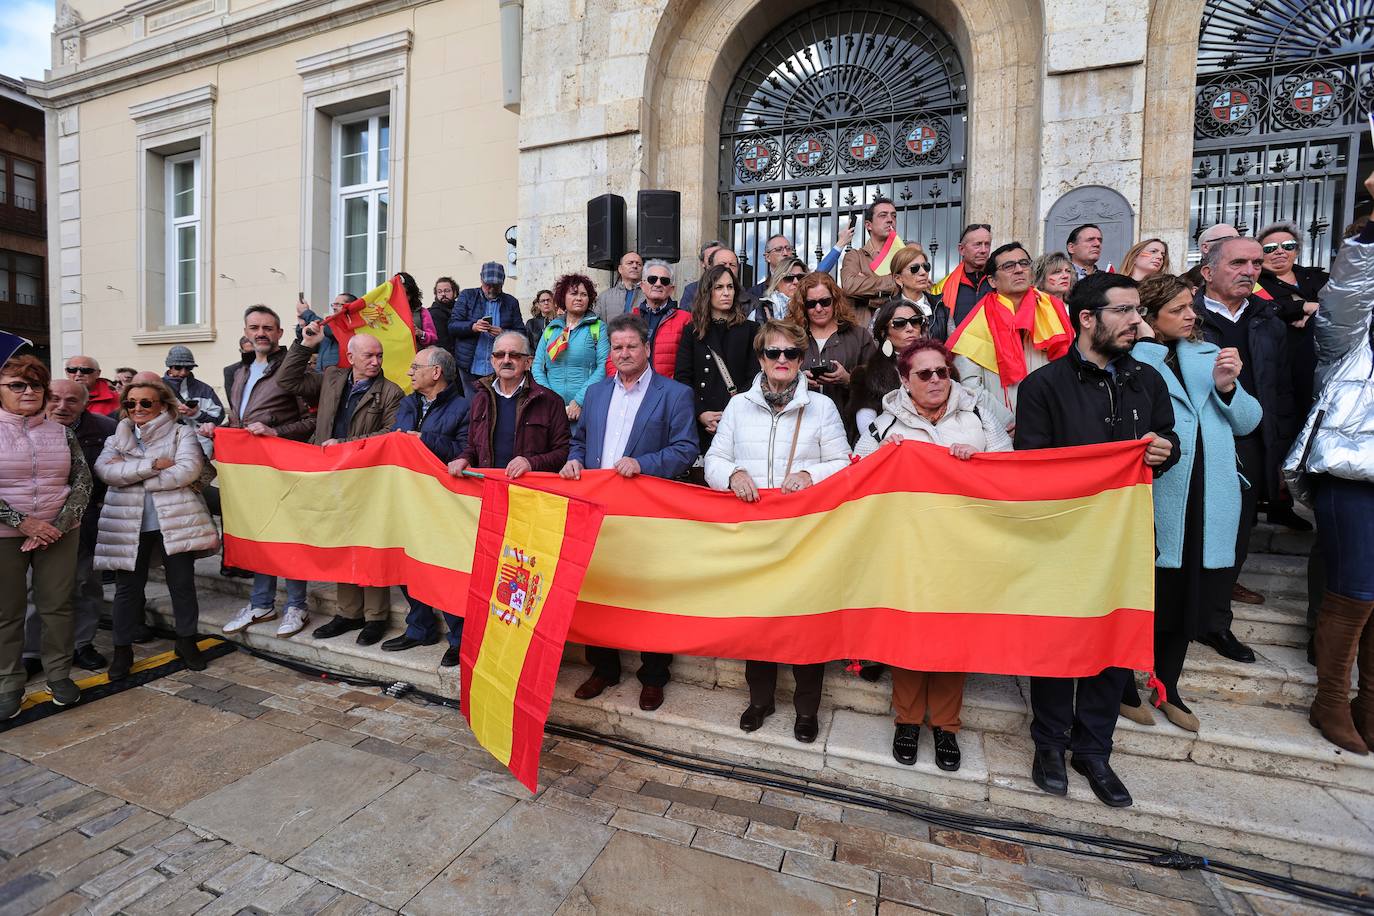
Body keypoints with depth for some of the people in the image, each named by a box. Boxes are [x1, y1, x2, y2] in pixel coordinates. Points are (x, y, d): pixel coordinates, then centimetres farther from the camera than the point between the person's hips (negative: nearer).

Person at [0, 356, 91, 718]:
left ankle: (59, 675, 20)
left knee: (57, 606, 7)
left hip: (59, 534, 1)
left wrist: (59, 524, -8)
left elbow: (83, 481, 3)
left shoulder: (62, 433, 6)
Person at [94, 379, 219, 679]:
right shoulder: (116, 438, 13)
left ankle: (187, 642, 21)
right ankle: (122, 649, 24)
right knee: (127, 587, 10)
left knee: (183, 583, 6)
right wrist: (153, 464, -17)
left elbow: (188, 469, -13)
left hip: (175, 521, -2)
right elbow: (104, 470, -6)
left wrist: (130, 474, -9)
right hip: (128, 525, 2)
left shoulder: (182, 433, 3)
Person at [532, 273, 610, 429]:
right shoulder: (551, 328, 14)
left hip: (586, 409, -3)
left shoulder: (598, 327, 4)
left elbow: (604, 366, -7)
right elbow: (538, 366, 9)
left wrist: (579, 401, -15)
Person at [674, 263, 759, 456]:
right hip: (701, 424, 1)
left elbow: (755, 377, 3)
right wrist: (700, 413, -10)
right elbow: (682, 377, 5)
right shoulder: (692, 332, 12)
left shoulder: (749, 329, 11)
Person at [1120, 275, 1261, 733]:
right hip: (1154, 502, -6)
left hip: (1208, 502, 6)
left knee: (1191, 598, 16)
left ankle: (1168, 687, 35)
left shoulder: (1209, 354, 13)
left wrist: (1227, 387, -6)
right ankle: (1125, 684, 26)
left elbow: (1248, 422, 9)